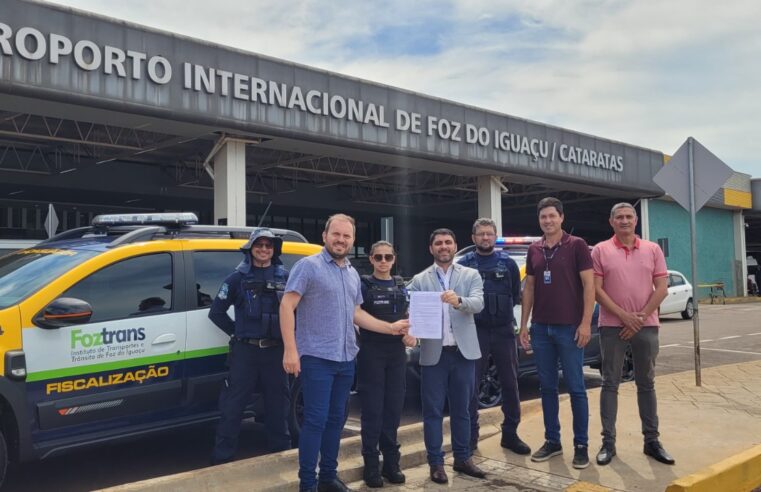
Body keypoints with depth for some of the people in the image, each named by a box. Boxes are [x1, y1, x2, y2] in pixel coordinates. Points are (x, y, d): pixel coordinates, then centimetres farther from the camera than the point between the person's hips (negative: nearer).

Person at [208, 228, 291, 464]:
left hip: (275, 350, 2)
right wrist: (235, 331, 2)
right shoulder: (238, 278, 1)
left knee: (278, 403, 11)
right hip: (245, 350, -2)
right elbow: (216, 312, 5)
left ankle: (281, 449, 25)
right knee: (233, 405, 1)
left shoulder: (284, 277, 5)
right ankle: (222, 455, 10)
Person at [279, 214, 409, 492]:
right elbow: (287, 306, -13)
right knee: (315, 421, -6)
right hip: (317, 358, -7)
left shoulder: (353, 274, 15)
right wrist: (290, 349, -20)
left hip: (346, 359, 7)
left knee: (336, 419, 13)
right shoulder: (308, 266, -8)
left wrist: (391, 328, 14)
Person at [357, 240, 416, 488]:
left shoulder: (401, 286, 12)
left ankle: (391, 462, 17)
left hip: (397, 352, 4)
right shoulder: (363, 285, -3)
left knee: (394, 408, 7)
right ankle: (371, 465, 6)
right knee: (372, 409, -2)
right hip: (371, 352, -4)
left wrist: (411, 334, -2)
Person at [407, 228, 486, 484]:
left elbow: (478, 304, -11)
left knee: (461, 409, 13)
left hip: (463, 351, 1)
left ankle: (463, 458, 26)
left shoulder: (471, 275, 5)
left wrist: (459, 301, -32)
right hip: (433, 354, -1)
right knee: (433, 411, 5)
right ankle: (436, 463, 16)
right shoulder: (419, 280, 4)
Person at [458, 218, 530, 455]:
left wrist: (503, 311, 10)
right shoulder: (464, 264, 0)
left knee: (510, 383, 8)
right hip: (475, 331, -2)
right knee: (470, 384, 1)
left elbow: (516, 294, 11)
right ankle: (470, 436, 12)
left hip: (504, 330, 2)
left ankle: (510, 434, 20)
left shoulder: (508, 263, 5)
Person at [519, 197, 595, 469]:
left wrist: (585, 323, -13)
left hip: (569, 327, -4)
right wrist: (524, 324, 9)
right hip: (540, 328, 5)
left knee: (576, 388, 2)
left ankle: (581, 445, 10)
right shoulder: (534, 250, 10)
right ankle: (552, 441, 19)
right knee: (547, 387, 9)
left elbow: (589, 285, -6)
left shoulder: (576, 245, -3)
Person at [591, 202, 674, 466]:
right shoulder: (600, 251, 0)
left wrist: (641, 317, -8)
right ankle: (608, 442, 9)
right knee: (610, 383, 2)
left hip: (646, 326, 2)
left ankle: (652, 441, 19)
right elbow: (596, 290, -5)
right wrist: (624, 315, -13)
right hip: (612, 327, -2)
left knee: (646, 384, 10)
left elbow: (662, 288, 2)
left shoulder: (653, 250, 6)